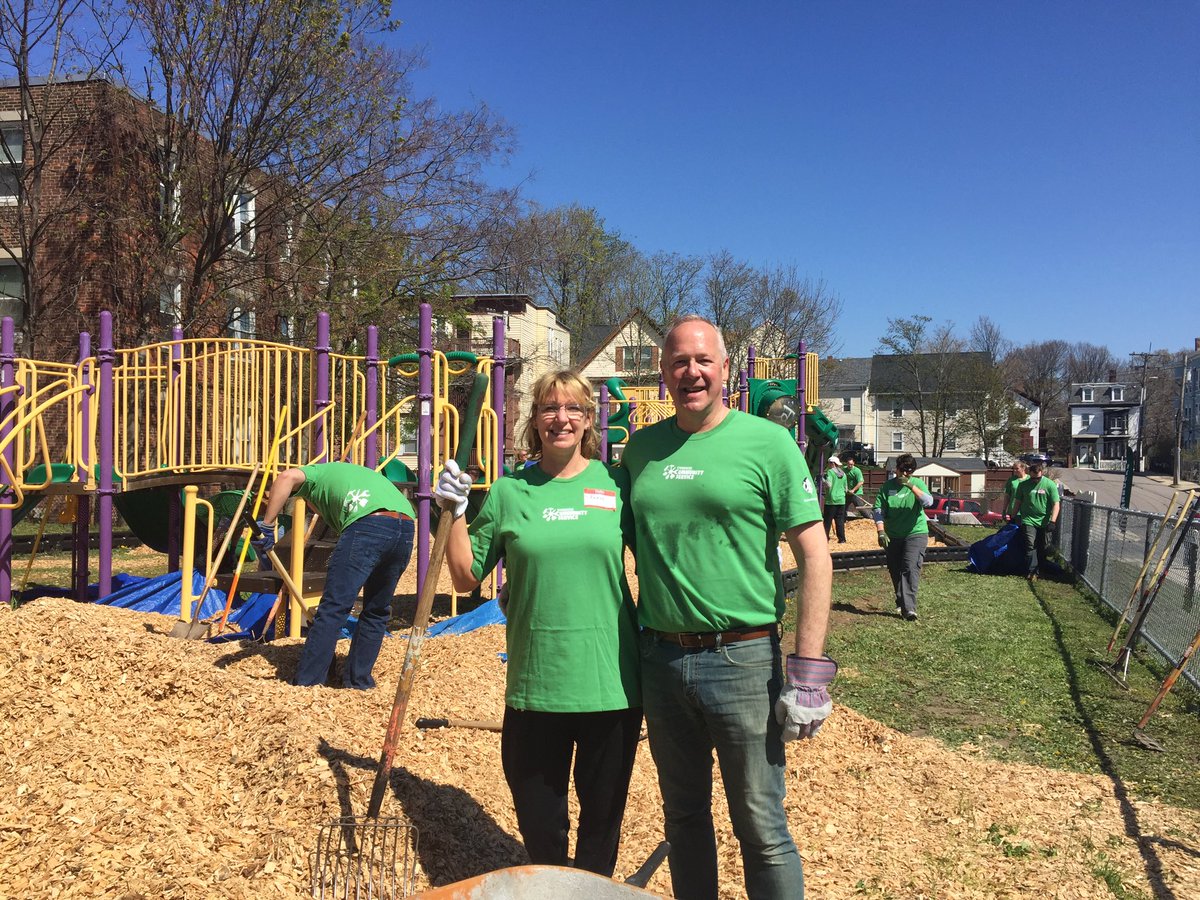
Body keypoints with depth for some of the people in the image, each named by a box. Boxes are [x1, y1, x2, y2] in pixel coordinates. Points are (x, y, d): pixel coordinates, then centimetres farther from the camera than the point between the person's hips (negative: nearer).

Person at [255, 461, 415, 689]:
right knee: (377, 610, 20)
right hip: (406, 526, 7)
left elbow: (287, 476, 0)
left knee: (333, 608, -1)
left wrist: (267, 525, 4)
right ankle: (358, 678, 25)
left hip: (368, 524, -7)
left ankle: (306, 683, 2)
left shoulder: (317, 473, 27)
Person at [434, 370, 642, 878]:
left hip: (611, 681, 0)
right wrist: (456, 512, -5)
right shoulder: (509, 493, 1)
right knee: (537, 821, 15)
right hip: (535, 684, 1)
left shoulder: (616, 483, 0)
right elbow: (466, 577, 6)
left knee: (603, 810, 17)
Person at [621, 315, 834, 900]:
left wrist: (808, 673, -14)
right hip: (659, 660, 4)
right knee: (683, 817, 18)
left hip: (742, 660, -4)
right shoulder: (641, 447, 6)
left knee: (761, 828, 5)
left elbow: (814, 557, -9)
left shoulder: (768, 442, -7)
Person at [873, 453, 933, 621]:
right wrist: (880, 531, -16)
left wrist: (912, 487, -26)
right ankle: (901, 602, 28)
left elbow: (928, 502, -17)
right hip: (892, 536, 2)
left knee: (910, 568, -16)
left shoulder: (918, 483, -1)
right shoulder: (887, 486, -1)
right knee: (894, 570, 9)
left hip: (915, 533, -2)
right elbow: (879, 510, -5)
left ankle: (908, 607, -19)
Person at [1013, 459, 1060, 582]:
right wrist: (1016, 516, 12)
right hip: (1028, 521, 0)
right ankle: (1031, 571, -6)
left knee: (1041, 548, 9)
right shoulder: (1024, 484, 0)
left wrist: (1052, 521, -14)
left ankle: (1039, 569, 21)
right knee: (1030, 546, -10)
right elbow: (1018, 502, 11)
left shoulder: (1050, 485, -6)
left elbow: (1056, 504, -7)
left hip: (1044, 522, 0)